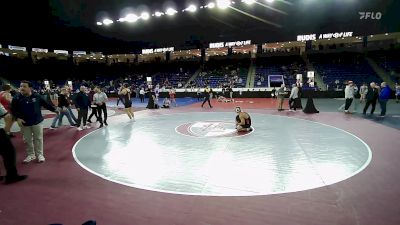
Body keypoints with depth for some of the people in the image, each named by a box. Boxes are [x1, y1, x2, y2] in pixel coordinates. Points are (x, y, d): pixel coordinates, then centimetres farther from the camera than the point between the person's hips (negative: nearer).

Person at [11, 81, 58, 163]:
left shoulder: (37, 96, -7)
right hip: (24, 123, 1)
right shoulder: (17, 98, -6)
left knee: (38, 139, 7)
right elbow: (13, 110, 1)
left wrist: (54, 110, 8)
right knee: (27, 140, 13)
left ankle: (40, 154, 21)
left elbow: (46, 104, 4)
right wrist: (17, 118, -12)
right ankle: (31, 155, 29)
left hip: (37, 122, -1)